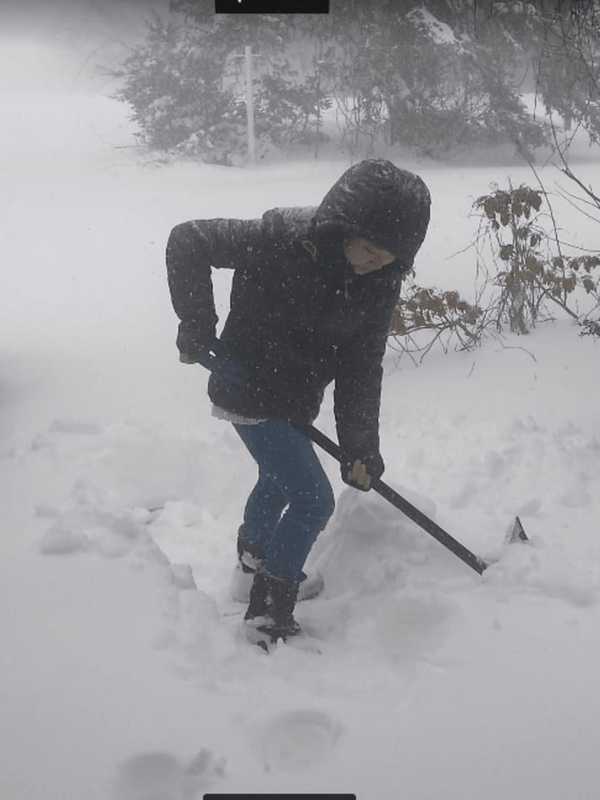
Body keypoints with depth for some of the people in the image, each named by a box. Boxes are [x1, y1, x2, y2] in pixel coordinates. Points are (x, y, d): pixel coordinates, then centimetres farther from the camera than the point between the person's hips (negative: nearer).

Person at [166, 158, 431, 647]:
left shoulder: (380, 283, -12)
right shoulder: (279, 239, -29)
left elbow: (361, 368, -8)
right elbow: (187, 241, -20)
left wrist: (361, 446, -12)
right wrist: (197, 326, -21)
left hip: (298, 397, 7)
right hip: (250, 391, -7)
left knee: (280, 476, 28)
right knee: (314, 499, -9)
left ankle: (255, 555, 57)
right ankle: (269, 614, 7)